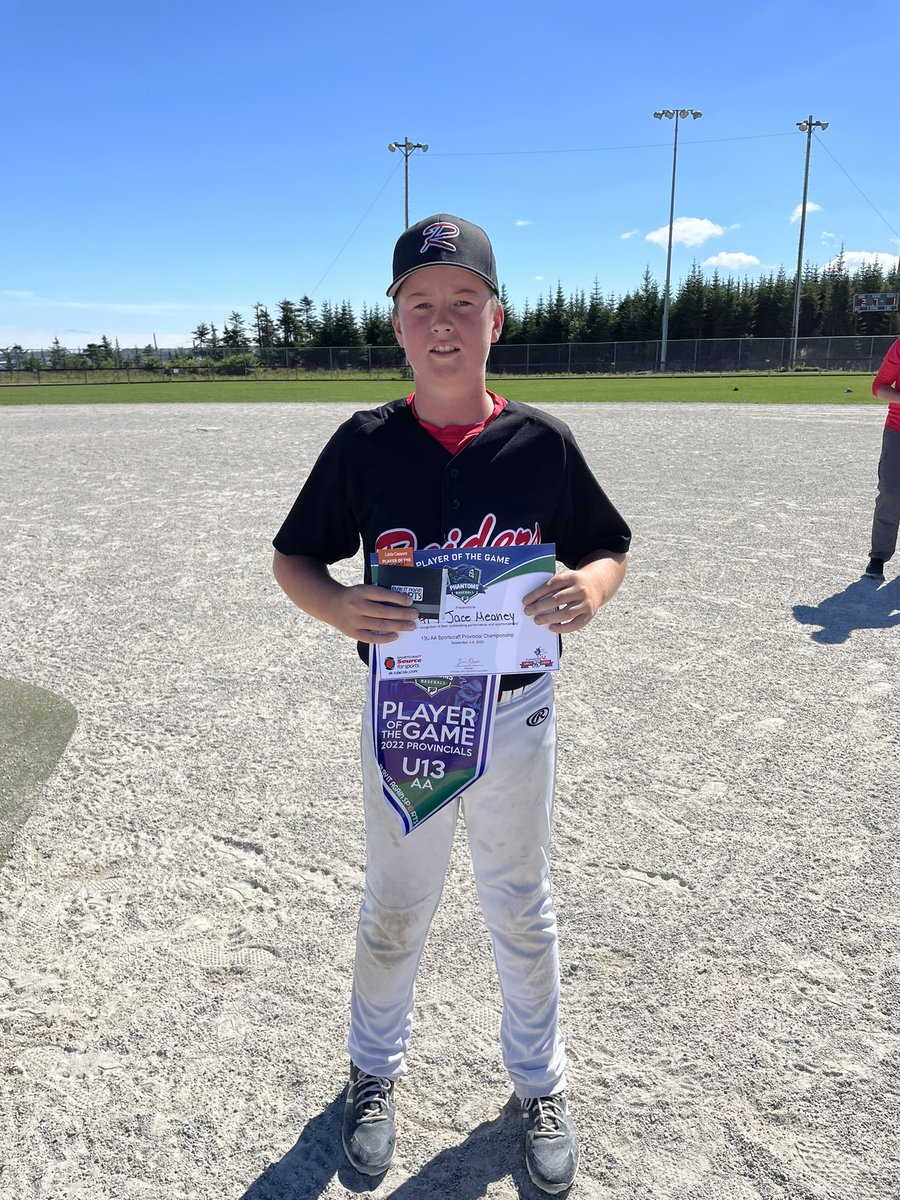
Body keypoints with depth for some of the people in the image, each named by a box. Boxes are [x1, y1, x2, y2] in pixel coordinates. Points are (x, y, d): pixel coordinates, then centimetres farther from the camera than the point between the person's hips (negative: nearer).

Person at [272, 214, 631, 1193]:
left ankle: (539, 1083, 44)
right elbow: (293, 557, 0)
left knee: (521, 910, 19)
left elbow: (610, 548, 3)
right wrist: (336, 606, -21)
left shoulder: (542, 441, -7)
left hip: (516, 715, 0)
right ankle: (374, 1071, 46)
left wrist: (589, 588, -21)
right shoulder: (365, 443, -7)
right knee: (393, 911, 19)